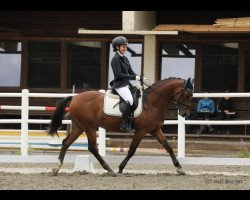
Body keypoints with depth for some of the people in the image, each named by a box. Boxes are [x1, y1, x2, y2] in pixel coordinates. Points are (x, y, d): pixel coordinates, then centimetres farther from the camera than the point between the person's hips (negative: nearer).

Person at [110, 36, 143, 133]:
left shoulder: (125, 59, 17)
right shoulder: (116, 59, -11)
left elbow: (131, 72, 19)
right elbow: (119, 75, -19)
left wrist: (140, 78, 0)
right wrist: (134, 77, -20)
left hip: (127, 84, 10)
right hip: (119, 85, -10)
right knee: (130, 100, -28)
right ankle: (124, 124, -24)